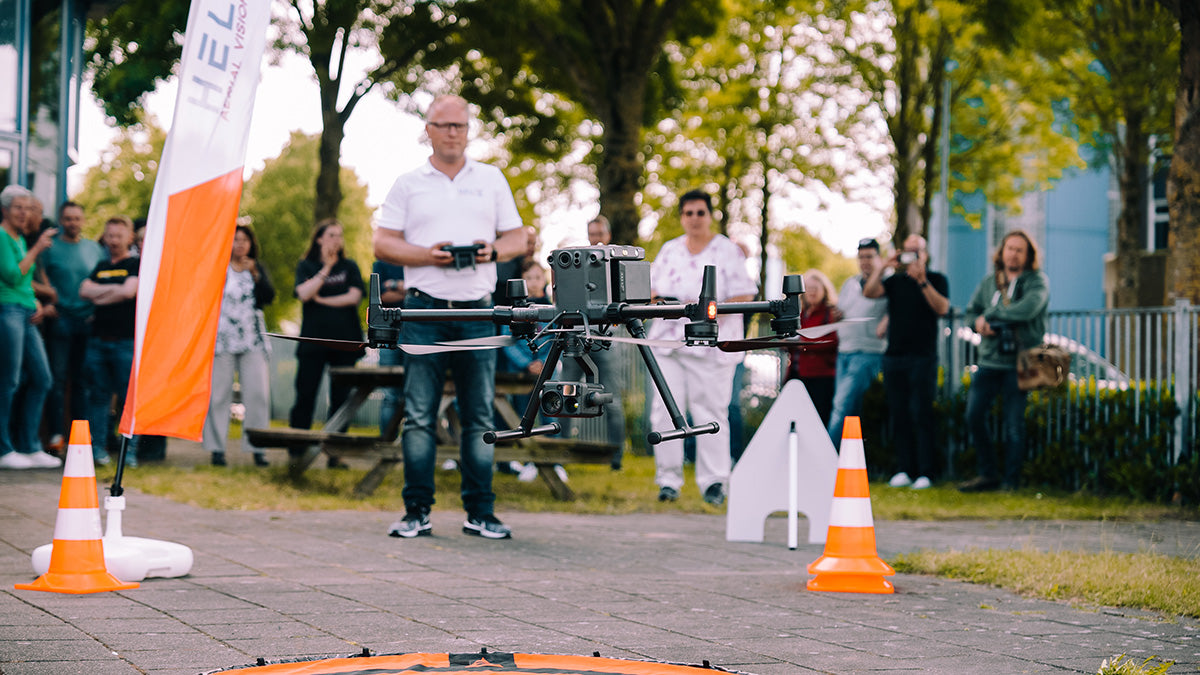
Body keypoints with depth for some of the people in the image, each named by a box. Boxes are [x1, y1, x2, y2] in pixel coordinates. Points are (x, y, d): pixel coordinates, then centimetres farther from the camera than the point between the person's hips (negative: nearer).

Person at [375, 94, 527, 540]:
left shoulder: (491, 180, 15)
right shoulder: (408, 184, 11)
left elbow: (517, 239, 15)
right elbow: (383, 244, 5)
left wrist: (493, 251, -7)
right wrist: (427, 256, -11)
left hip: (477, 310, 1)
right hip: (425, 309, -1)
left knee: (480, 416, 2)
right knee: (419, 415, -3)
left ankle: (480, 513, 6)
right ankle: (416, 511, 2)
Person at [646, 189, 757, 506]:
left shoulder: (728, 251, 2)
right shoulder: (669, 250, 16)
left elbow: (744, 296, -4)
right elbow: (652, 287, 22)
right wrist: (656, 299, -2)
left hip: (710, 343, -4)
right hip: (668, 340, 4)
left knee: (710, 411, -5)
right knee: (665, 410, -3)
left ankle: (714, 481, 1)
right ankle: (668, 479, 4)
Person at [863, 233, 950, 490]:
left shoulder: (936, 280, 6)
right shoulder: (895, 281, 15)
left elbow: (942, 308, -10)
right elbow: (869, 292, 0)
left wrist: (922, 281, -17)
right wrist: (884, 266, -8)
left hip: (922, 358, -4)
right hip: (894, 356, 4)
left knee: (920, 414, -8)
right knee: (898, 415, 3)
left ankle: (925, 473, -7)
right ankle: (905, 470, 7)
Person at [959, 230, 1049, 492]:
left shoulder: (1037, 282, 0)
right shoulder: (989, 282, 16)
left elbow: (1027, 310, -18)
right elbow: (971, 312, 19)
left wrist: (988, 315, -9)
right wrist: (979, 324, -5)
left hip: (1019, 362, -5)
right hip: (989, 362, 5)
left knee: (1013, 424, -3)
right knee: (974, 416, -2)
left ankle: (1010, 480, 6)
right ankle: (988, 474, 11)